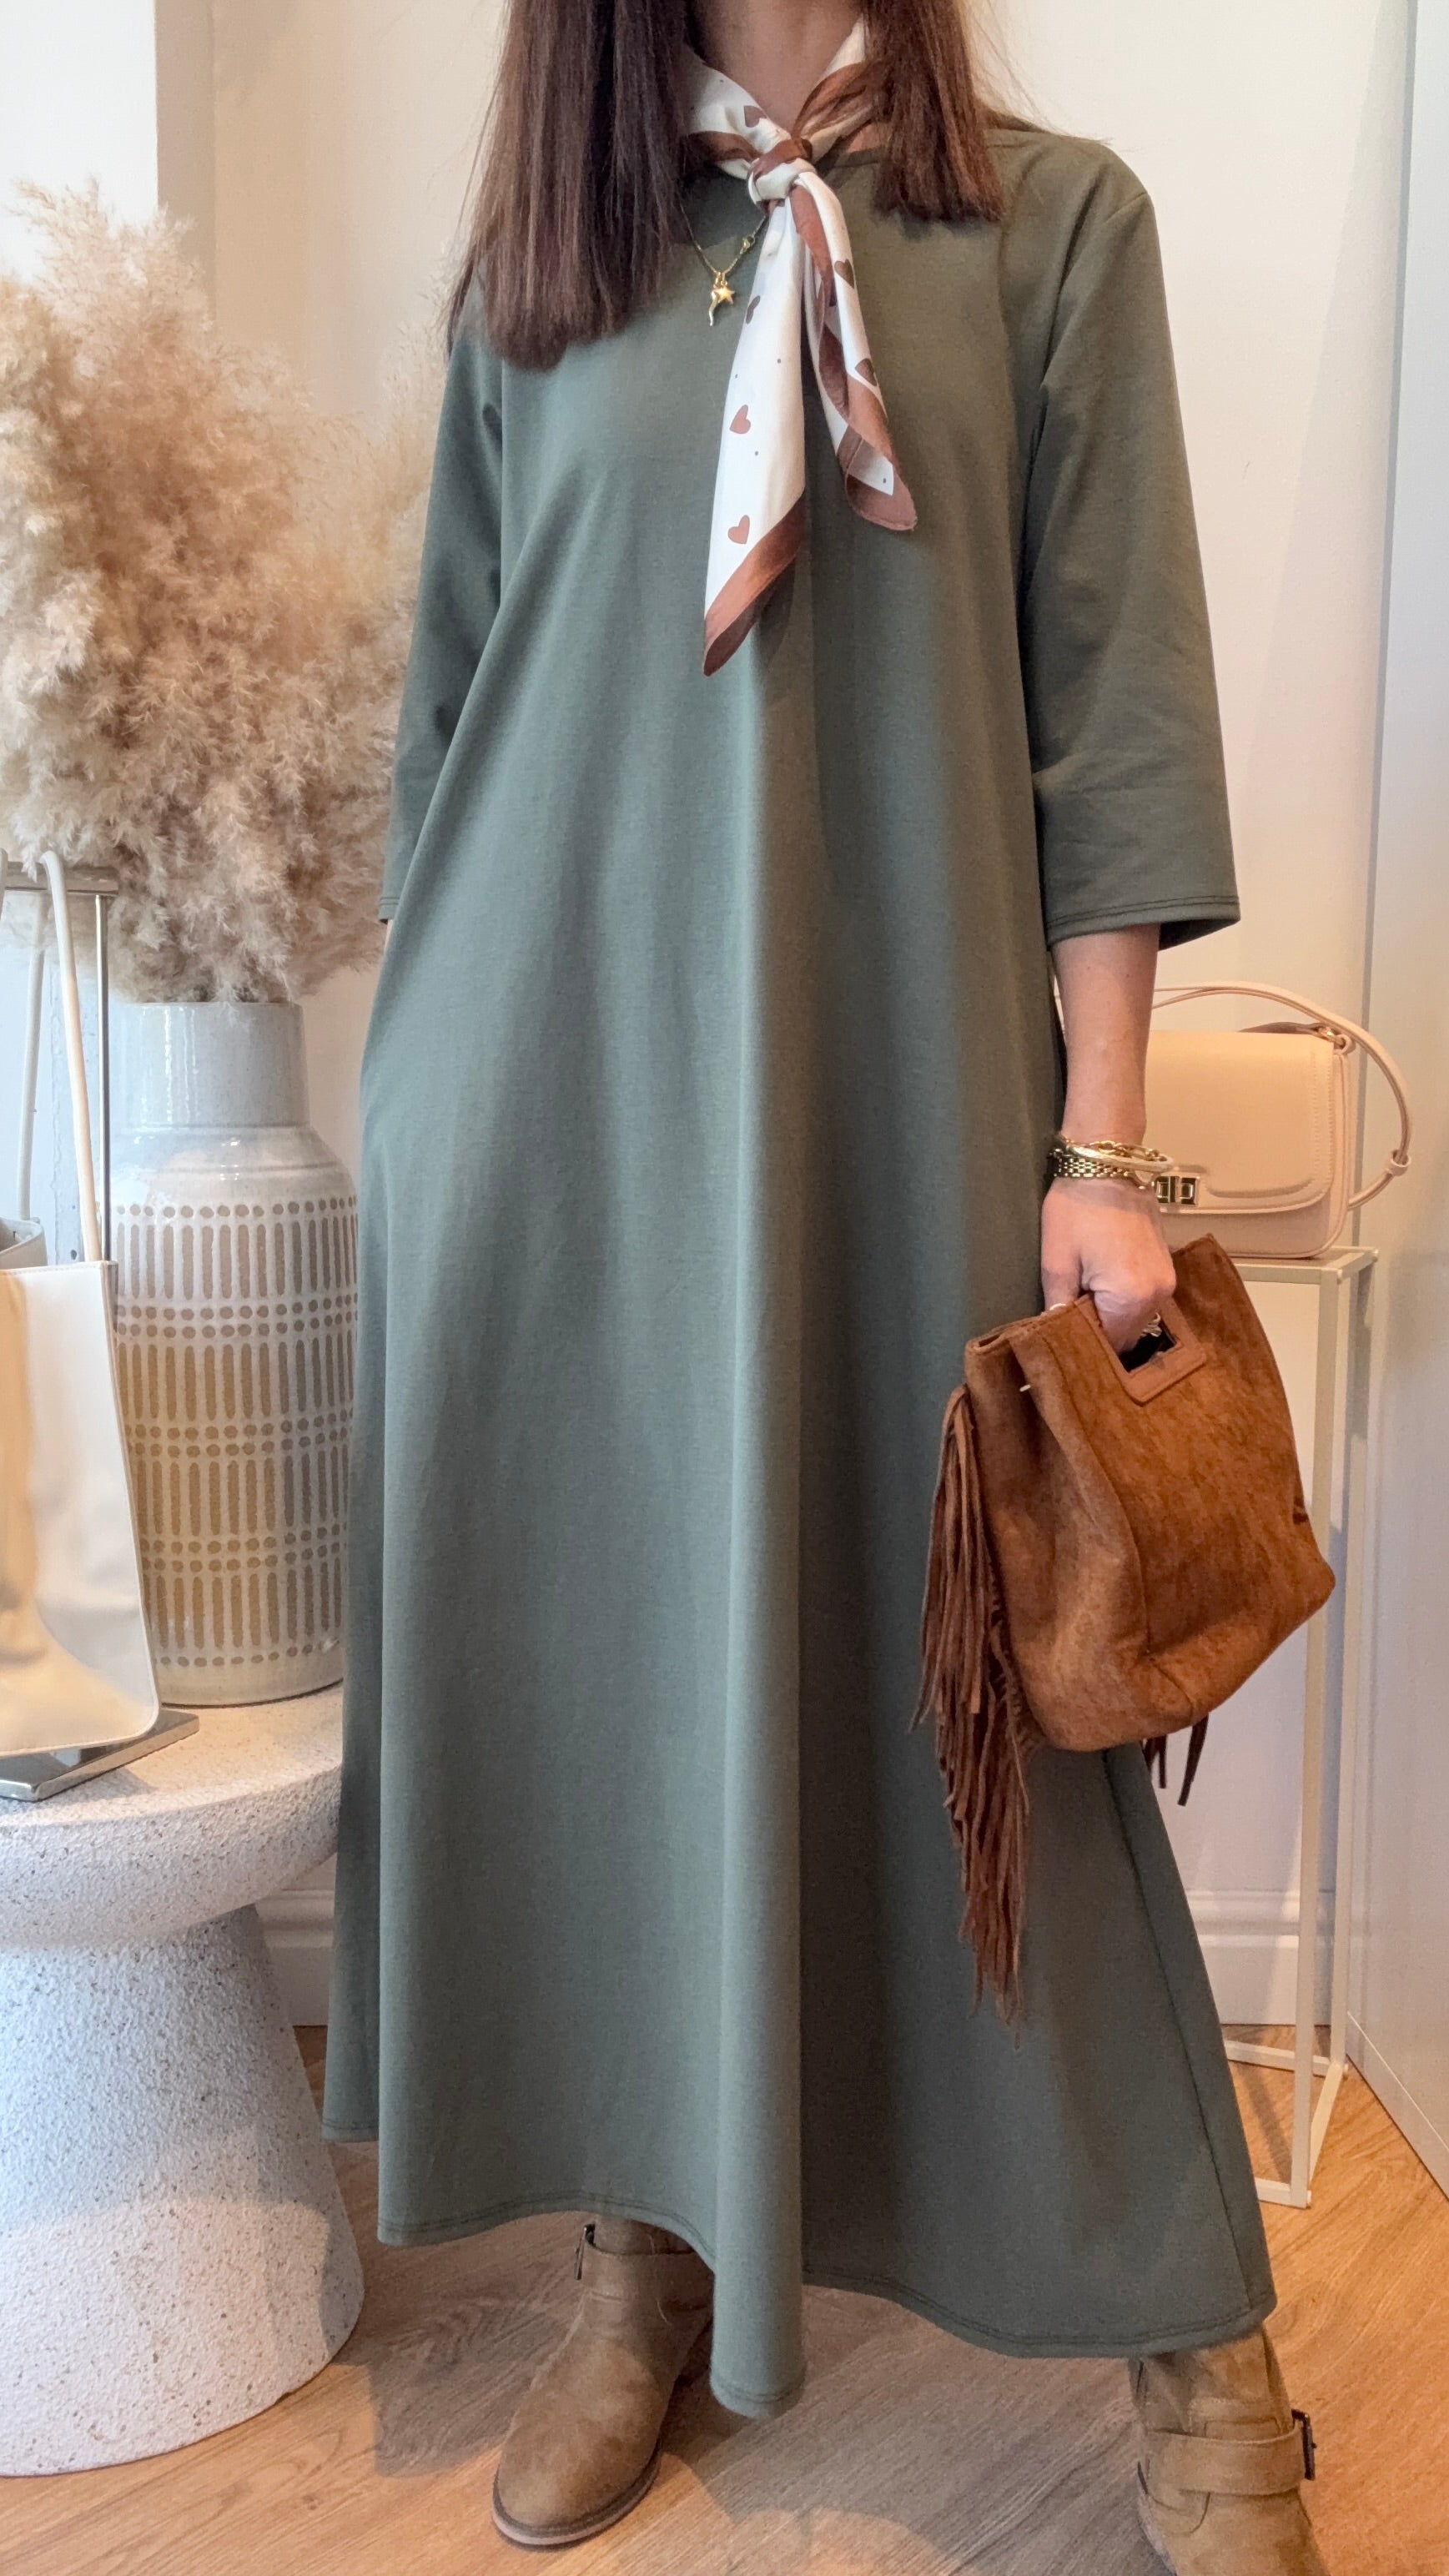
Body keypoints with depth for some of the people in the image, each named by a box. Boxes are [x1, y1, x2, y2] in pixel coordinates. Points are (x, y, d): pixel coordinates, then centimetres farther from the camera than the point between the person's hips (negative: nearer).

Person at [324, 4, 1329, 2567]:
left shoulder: (1050, 224, 6)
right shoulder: (537, 260, 13)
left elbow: (1114, 709, 0)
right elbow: (450, 698, 14)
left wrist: (1100, 1147, -7)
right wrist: (425, 1084, 10)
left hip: (886, 1078, -2)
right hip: (549, 1082, 3)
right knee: (589, 1634, 6)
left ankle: (1198, 2349, 18)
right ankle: (644, 2260, 26)